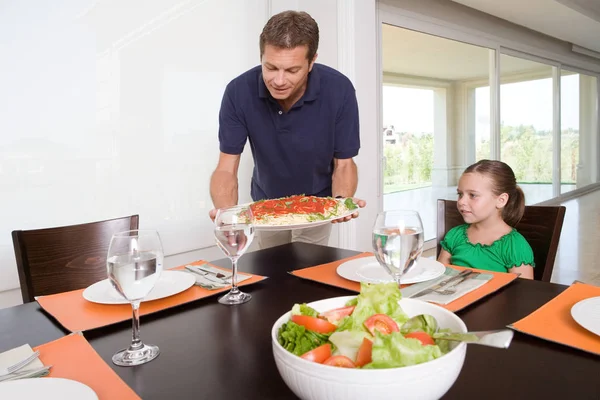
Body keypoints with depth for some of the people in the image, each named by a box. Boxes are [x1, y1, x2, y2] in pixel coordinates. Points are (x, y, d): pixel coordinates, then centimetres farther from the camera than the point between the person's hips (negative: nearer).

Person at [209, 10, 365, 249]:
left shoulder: (338, 90, -26)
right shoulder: (239, 92, -25)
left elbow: (344, 164, -18)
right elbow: (226, 169, -23)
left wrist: (341, 201, -39)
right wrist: (226, 212, -43)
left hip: (316, 205, -1)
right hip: (266, 204, 2)